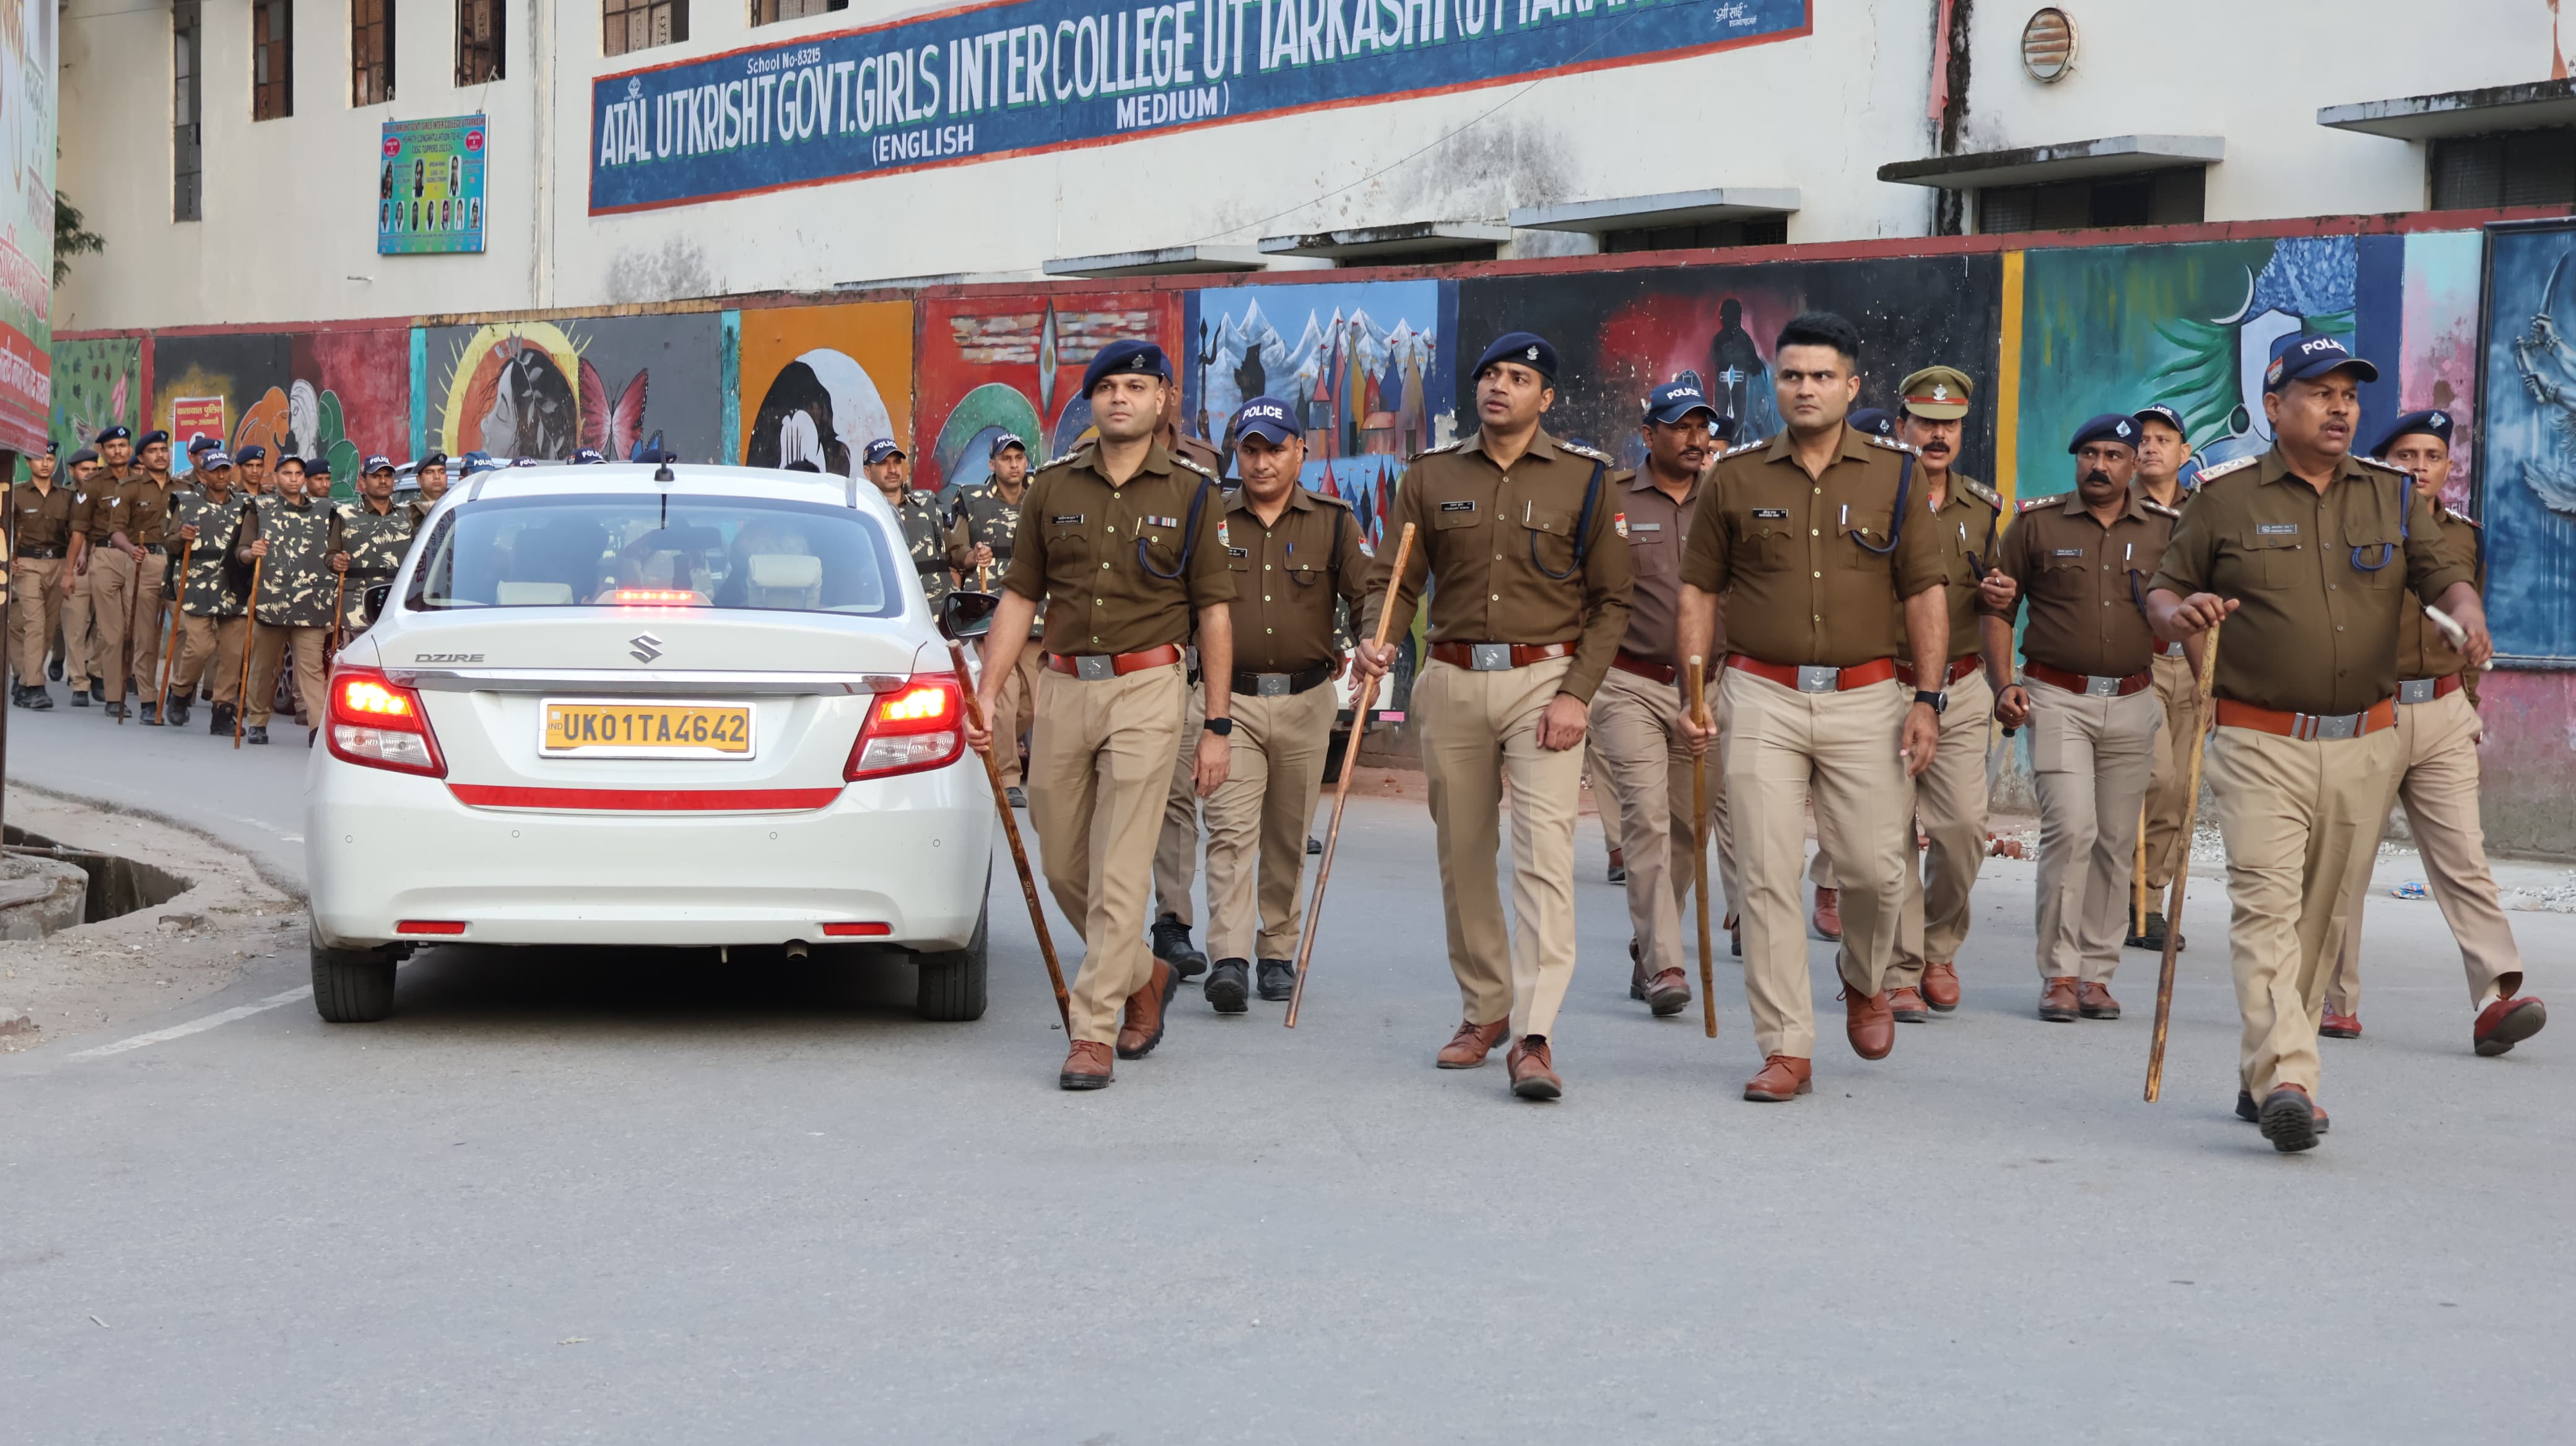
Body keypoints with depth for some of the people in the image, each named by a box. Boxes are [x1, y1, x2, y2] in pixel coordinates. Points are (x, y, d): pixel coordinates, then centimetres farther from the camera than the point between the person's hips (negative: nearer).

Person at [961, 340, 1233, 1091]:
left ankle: (1092, 1033, -5)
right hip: (1062, 688, 4)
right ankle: (1144, 975, 34)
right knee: (1063, 867, 10)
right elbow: (1019, 598, 11)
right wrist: (986, 694, 1)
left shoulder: (1191, 494, 3)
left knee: (1118, 869, -8)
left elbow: (1213, 614, 3)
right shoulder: (1052, 488, 9)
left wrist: (1217, 726, -2)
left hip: (1146, 690, -4)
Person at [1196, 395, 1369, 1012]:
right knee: (1230, 829, -12)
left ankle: (1278, 953, 20)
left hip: (1306, 702, 1)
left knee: (1288, 837, 9)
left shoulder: (1333, 523, 5)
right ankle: (1229, 960, -18)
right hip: (1231, 698, -1)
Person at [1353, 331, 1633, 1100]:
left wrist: (1577, 692, -10)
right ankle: (1486, 1010, 26)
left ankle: (1534, 1037, -18)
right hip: (1452, 682, 3)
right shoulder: (1431, 475, 7)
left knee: (1545, 851, -15)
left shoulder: (1584, 478, 1)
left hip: (1545, 679, -3)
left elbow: (1611, 599, 1)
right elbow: (1394, 578, 6)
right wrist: (1377, 640, -16)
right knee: (1462, 857, 10)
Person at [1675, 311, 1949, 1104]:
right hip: (1763, 696, 0)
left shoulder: (1894, 474, 4)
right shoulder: (1735, 477, 5)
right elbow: (1698, 590, 9)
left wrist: (1927, 698, -2)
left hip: (1866, 698, 0)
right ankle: (1786, 1048, 2)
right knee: (1766, 877, -4)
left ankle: (1864, 978, 33)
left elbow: (1925, 592, 5)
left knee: (1876, 868, 0)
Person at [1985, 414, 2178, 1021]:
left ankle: (2095, 973, 13)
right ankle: (2059, 973, -7)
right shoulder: (2037, 522, 2)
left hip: (2132, 702, 3)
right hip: (2056, 698, -3)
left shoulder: (2165, 529, 7)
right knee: (2071, 828, -14)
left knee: (2117, 841, 4)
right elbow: (2000, 609, 6)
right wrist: (2003, 685, -5)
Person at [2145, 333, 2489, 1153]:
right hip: (2259, 742, -4)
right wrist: (2178, 614, -16)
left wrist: (2465, 610, -18)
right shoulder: (2226, 498, 4)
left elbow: (2440, 572, 4)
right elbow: (2164, 590, 7)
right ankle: (2286, 1081, -25)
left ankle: (2262, 1077, 19)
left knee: (2323, 918, 8)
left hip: (2364, 746, 4)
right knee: (2267, 906, -16)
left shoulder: (2394, 496, 12)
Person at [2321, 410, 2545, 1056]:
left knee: (2464, 859, -7)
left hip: (2443, 716, 3)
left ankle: (2497, 997, -17)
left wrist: (2470, 711, 19)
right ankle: (2333, 1002, 14)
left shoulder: (2463, 537, 13)